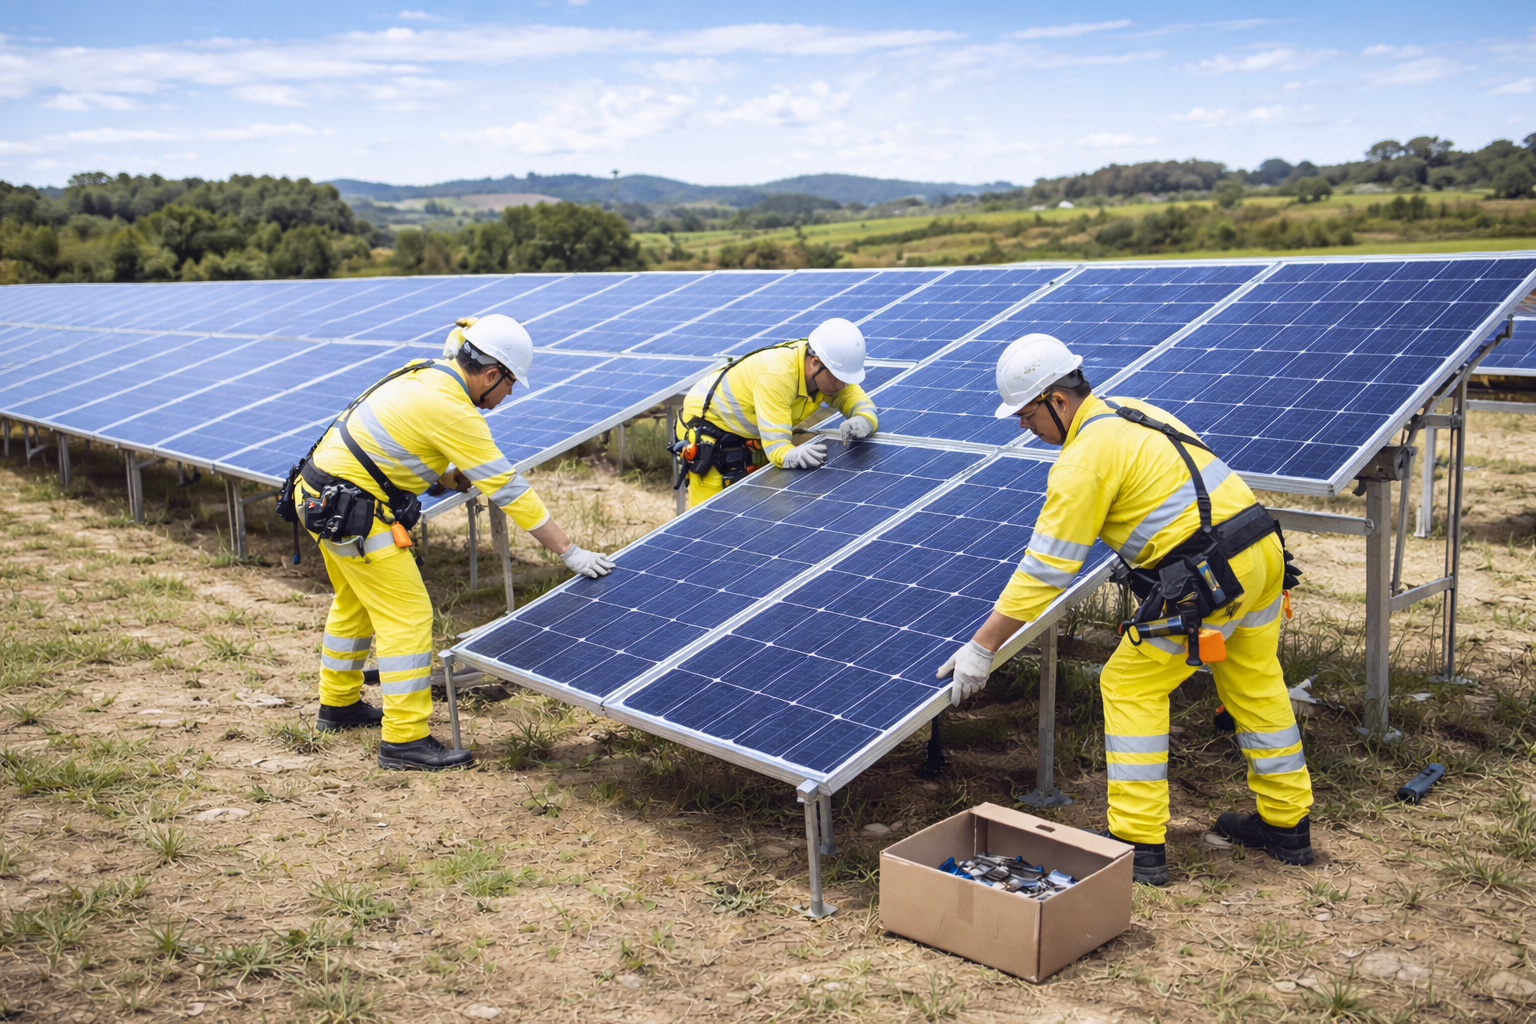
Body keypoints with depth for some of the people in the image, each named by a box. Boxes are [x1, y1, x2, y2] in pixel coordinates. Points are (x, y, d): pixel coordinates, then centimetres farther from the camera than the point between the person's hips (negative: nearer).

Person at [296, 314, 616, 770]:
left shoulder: (428, 374, 5)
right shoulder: (452, 411, -23)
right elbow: (509, 488, -23)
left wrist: (448, 476, 3)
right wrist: (570, 552, -19)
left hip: (322, 487, 10)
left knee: (355, 604, 24)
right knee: (407, 615, -7)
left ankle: (338, 704, 40)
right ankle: (404, 738, -4)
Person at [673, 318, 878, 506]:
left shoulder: (828, 369, -16)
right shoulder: (776, 375, -37)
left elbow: (859, 401, -13)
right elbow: (776, 444, -42)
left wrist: (862, 422, -37)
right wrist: (793, 456, -65)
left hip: (750, 434, 7)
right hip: (706, 425, -7)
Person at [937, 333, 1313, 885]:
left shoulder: (1085, 457, -12)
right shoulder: (1130, 411, 15)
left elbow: (1046, 570, -14)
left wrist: (980, 648, -10)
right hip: (1263, 550, 9)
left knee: (1130, 687, 2)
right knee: (1257, 689, 21)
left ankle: (1138, 844, 3)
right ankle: (1287, 824, 35)